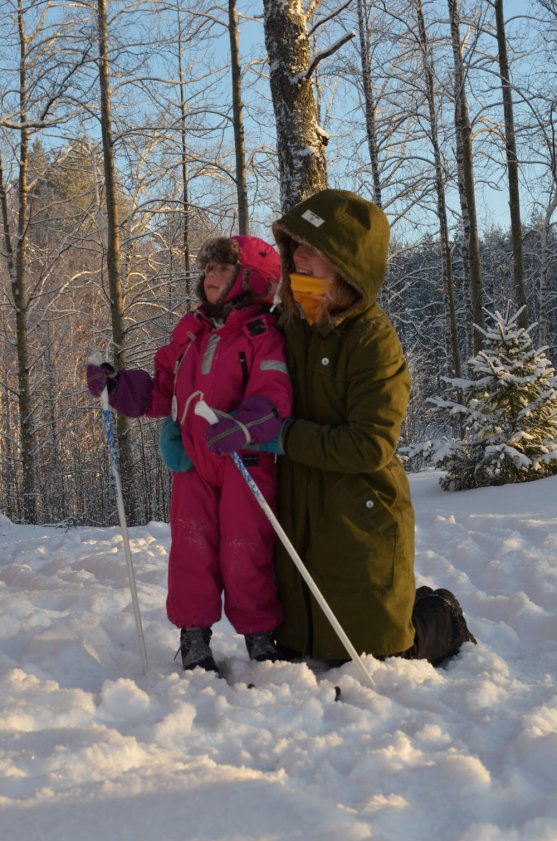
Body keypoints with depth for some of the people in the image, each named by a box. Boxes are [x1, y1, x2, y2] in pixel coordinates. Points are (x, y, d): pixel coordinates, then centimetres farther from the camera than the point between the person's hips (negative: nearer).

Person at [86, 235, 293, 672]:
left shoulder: (263, 335, -6)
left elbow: (273, 396, -19)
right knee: (192, 546, 5)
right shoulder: (190, 332, 15)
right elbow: (162, 392, 20)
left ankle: (260, 635, 16)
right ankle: (194, 636, 17)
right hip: (193, 459, 6)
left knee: (246, 552, 1)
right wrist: (116, 385, 7)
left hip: (246, 460, -5)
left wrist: (242, 426, -37)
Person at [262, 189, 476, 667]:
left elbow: (370, 445, -22)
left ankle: (442, 622, 34)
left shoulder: (374, 338, -17)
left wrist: (285, 437, -21)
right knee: (301, 645, 18)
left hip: (361, 523, -7)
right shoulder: (287, 325, 3)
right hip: (299, 520, 7)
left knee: (370, 654, 4)